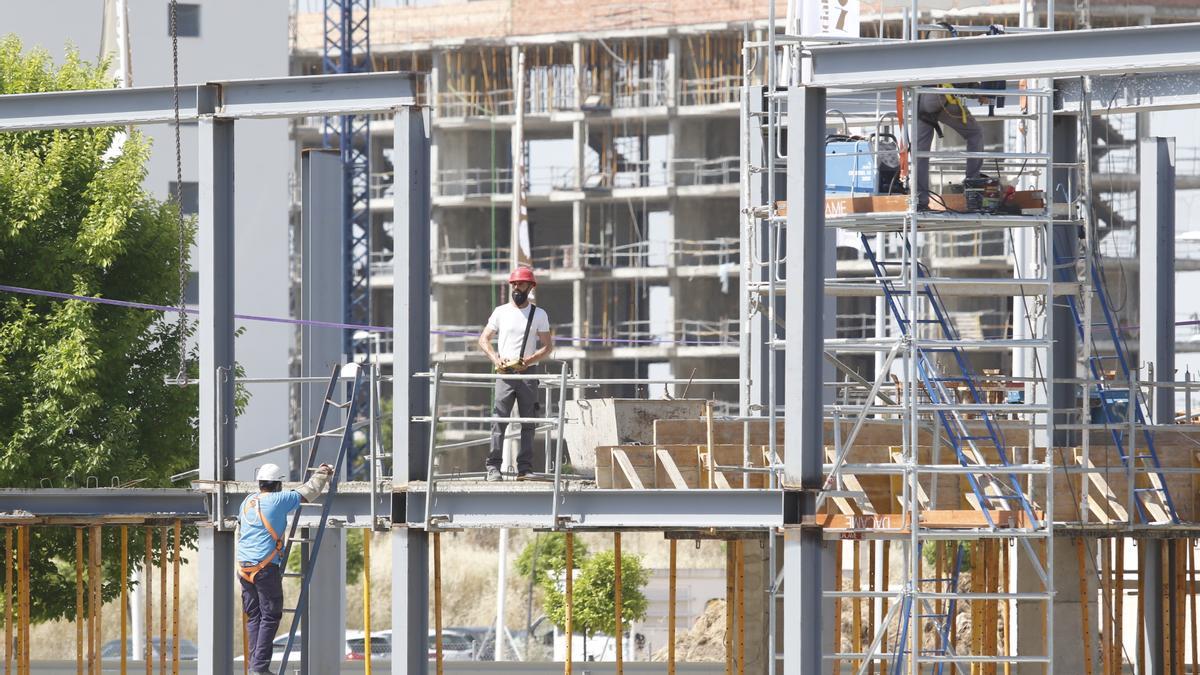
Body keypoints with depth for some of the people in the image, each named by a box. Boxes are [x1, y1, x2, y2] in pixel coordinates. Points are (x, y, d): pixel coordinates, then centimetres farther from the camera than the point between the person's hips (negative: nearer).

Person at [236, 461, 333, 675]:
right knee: (270, 617, -2)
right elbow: (308, 492, 4)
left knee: (253, 616, 10)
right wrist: (322, 474, 22)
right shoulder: (278, 500, -6)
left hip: (244, 567, 6)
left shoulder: (247, 502, 13)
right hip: (266, 567, -6)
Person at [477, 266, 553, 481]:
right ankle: (494, 467, -10)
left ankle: (525, 468, 3)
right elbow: (484, 339, 11)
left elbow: (547, 347, 4)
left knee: (528, 423, 1)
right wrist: (495, 358, -7)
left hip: (528, 373, 1)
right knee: (499, 420, -8)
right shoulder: (500, 312, 9)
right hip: (504, 373, -1)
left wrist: (528, 361, -12)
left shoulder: (539, 314, 7)